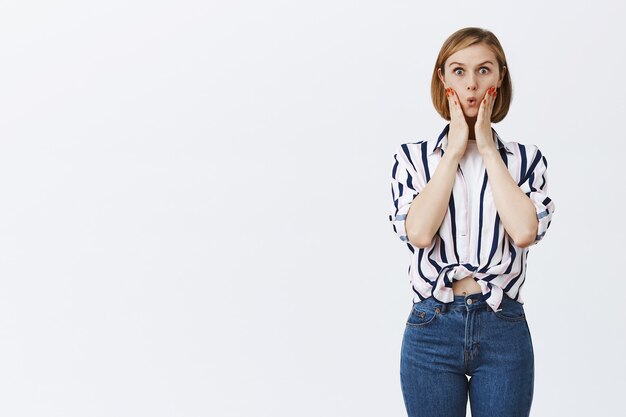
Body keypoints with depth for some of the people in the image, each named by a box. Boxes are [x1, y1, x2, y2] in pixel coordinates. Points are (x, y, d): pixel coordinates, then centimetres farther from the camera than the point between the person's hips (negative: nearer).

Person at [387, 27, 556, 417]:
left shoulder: (526, 158, 4)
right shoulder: (412, 157, 4)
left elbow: (524, 231, -14)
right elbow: (418, 232, -14)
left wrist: (487, 149, -7)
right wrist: (455, 151, -8)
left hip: (504, 330, 0)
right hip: (431, 329, 0)